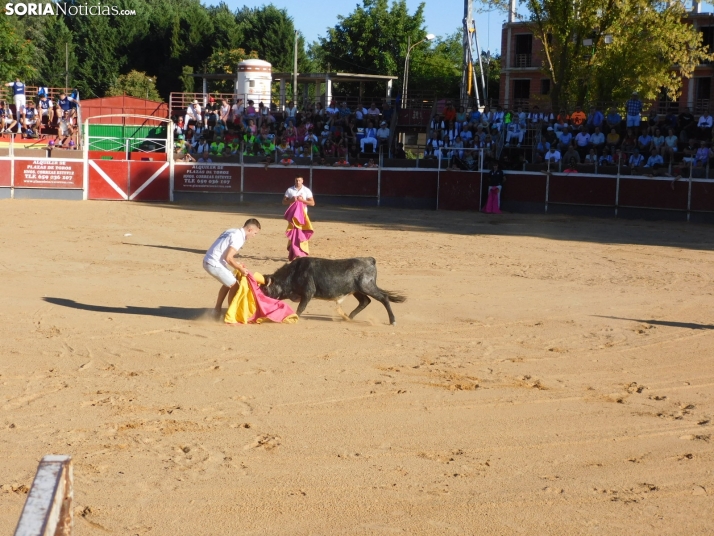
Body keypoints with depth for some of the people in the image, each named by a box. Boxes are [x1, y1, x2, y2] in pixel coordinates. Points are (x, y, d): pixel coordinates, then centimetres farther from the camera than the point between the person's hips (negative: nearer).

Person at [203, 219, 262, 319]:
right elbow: (228, 258, -19)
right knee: (234, 286, 3)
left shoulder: (231, 232, 15)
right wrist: (240, 269, -6)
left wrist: (237, 264, 18)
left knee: (228, 283, 25)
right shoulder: (239, 238, -13)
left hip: (208, 261, 9)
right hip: (215, 265, -9)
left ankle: (217, 310, 31)